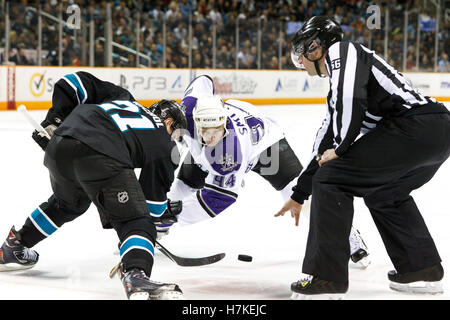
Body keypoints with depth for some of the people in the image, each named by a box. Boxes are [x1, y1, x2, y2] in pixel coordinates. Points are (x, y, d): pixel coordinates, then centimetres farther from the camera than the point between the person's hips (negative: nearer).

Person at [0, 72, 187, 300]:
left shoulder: (121, 97, 36)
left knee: (68, 202, 35)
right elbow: (153, 197, 20)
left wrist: (53, 121, 31)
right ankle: (136, 277, -29)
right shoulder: (163, 145, 21)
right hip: (100, 156, -7)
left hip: (58, 146, 7)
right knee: (134, 221, -1)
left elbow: (75, 83, 29)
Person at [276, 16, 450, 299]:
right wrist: (299, 196, 42)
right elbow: (326, 145, 36)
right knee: (383, 193, 31)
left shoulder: (342, 51, 3)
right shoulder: (338, 91, 30)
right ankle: (424, 271, 29)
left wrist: (341, 149, -5)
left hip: (415, 124, -10)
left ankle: (326, 277, -4)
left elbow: (353, 97, -17)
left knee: (331, 179, -5)